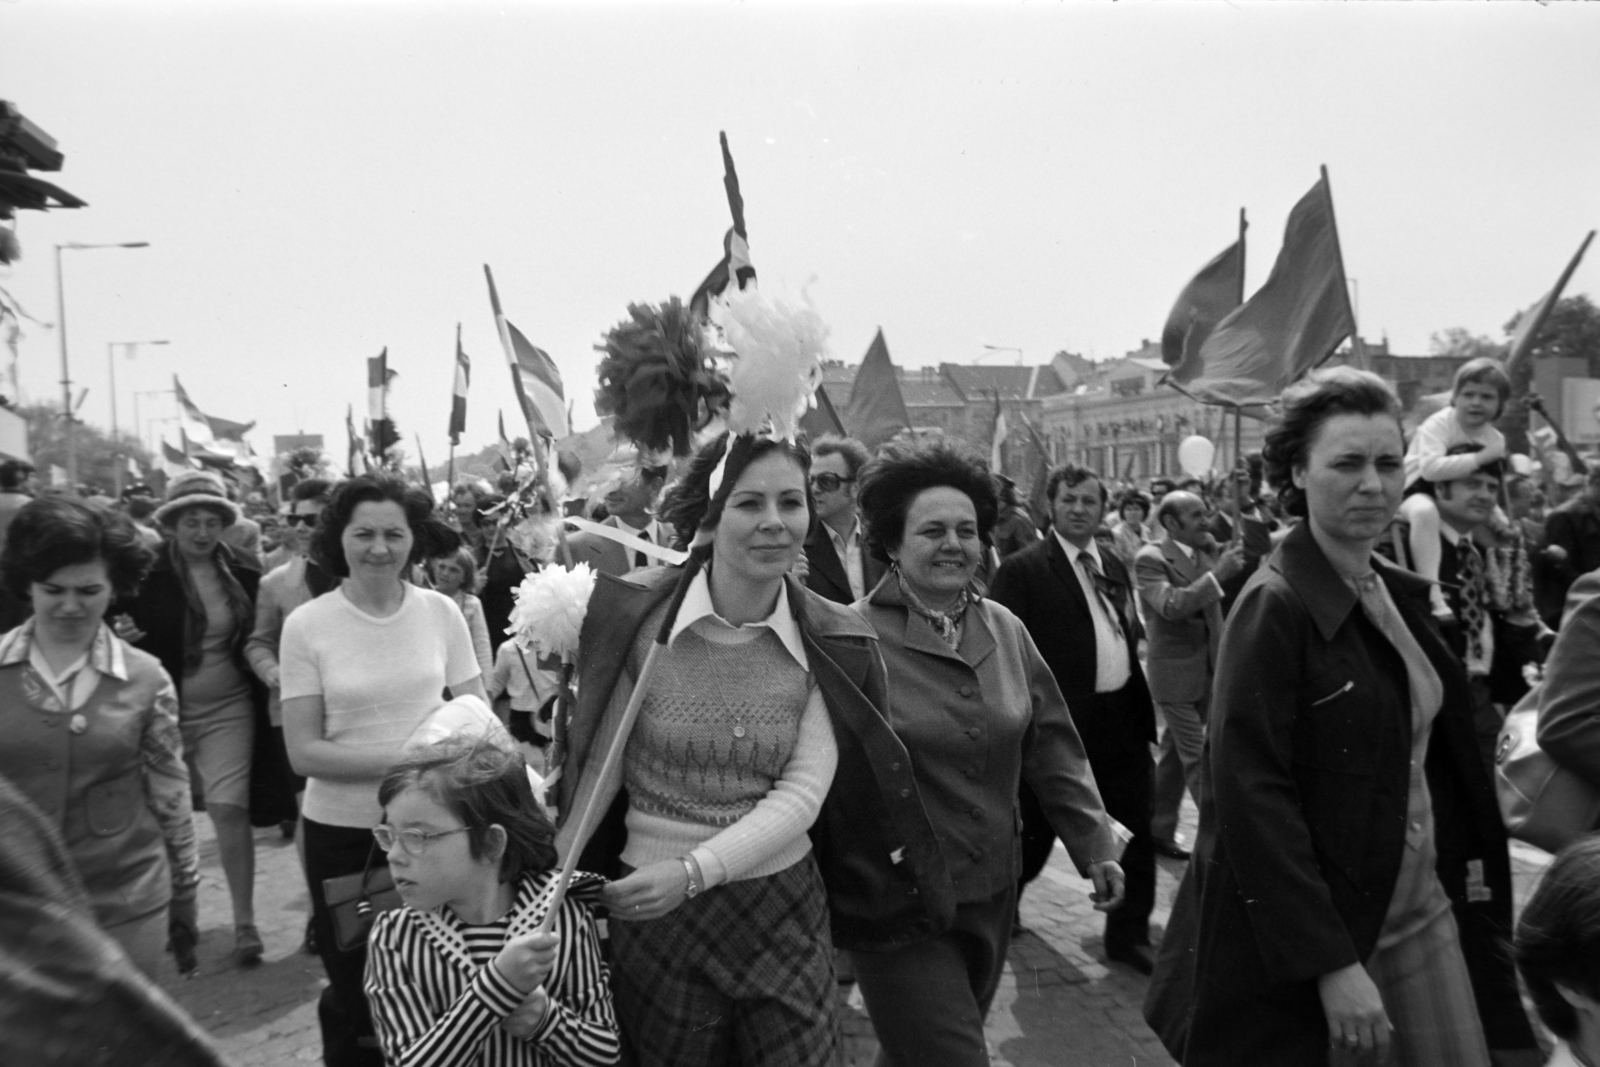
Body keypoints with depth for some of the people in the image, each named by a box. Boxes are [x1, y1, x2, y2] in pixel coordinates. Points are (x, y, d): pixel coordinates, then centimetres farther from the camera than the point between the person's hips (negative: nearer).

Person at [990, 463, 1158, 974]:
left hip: (1123, 720, 6)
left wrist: (1143, 711, 10)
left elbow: (1128, 638, 17)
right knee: (1035, 833, 11)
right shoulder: (1023, 570, -10)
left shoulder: (1114, 567, 12)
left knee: (1136, 834, 11)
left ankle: (1128, 934, 27)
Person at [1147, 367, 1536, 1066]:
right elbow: (1250, 797, -21)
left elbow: (1438, 760, 14)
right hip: (1311, 926, -6)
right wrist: (1334, 964, -22)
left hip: (1426, 913, 7)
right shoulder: (1273, 606, -16)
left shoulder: (1402, 595, 7)